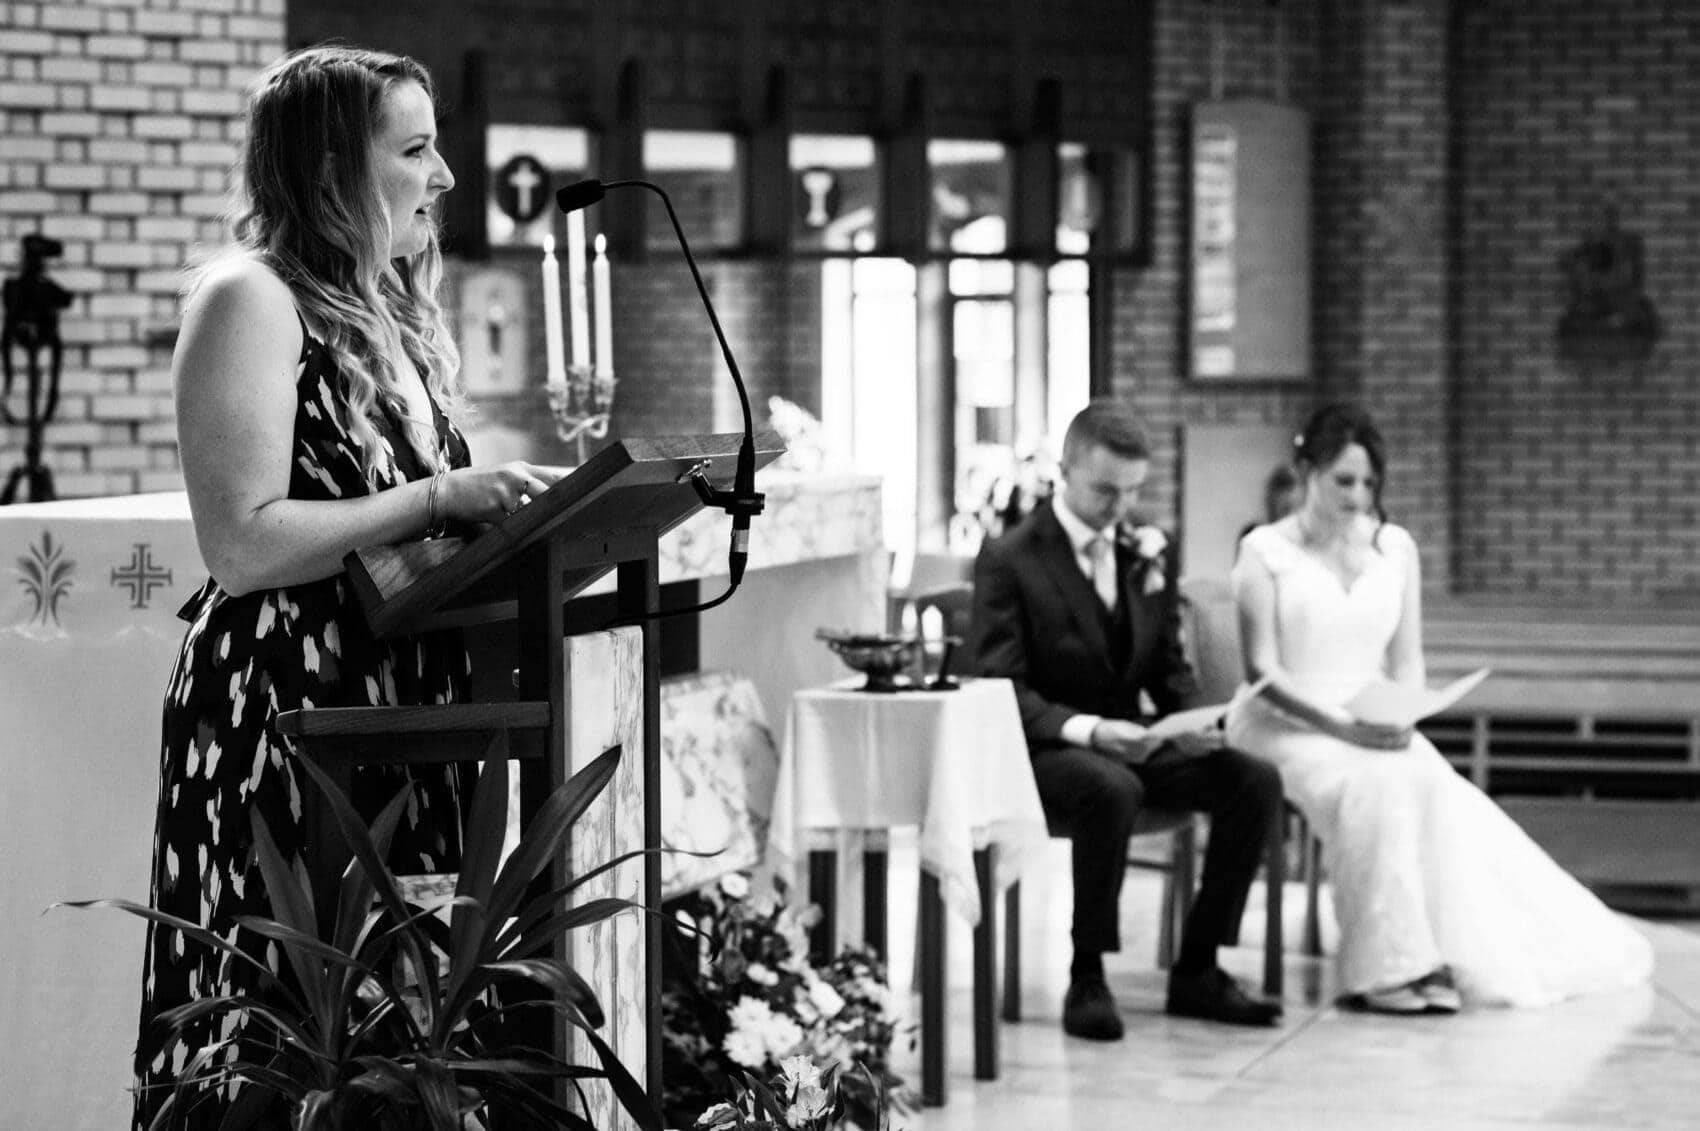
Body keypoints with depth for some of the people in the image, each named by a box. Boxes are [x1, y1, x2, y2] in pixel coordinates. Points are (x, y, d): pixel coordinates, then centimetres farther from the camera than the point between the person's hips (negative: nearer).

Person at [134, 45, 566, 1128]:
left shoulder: (393, 311, 18)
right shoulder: (250, 300, -9)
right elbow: (243, 544, -17)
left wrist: (503, 504, 6)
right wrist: (441, 499, -18)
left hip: (399, 704, 8)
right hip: (282, 711, -8)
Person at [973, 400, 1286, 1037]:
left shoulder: (1146, 555, 12)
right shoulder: (1009, 561, -7)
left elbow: (1169, 670, 17)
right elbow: (1003, 692, -13)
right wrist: (1086, 729, -29)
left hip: (1131, 741, 6)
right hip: (1044, 748, -6)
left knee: (1256, 781, -15)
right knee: (1113, 790, -39)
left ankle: (1196, 970, -7)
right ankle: (1087, 979, -24)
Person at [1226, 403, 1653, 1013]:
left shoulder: (1395, 548, 13)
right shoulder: (1266, 551, -1)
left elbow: (1407, 661, 12)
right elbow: (1262, 671, -8)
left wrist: (1400, 716, -10)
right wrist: (1340, 725, -20)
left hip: (1376, 730, 4)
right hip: (1285, 727, -4)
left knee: (1435, 789, -29)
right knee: (1374, 786, -35)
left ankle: (1463, 955, -31)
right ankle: (1386, 967, -35)